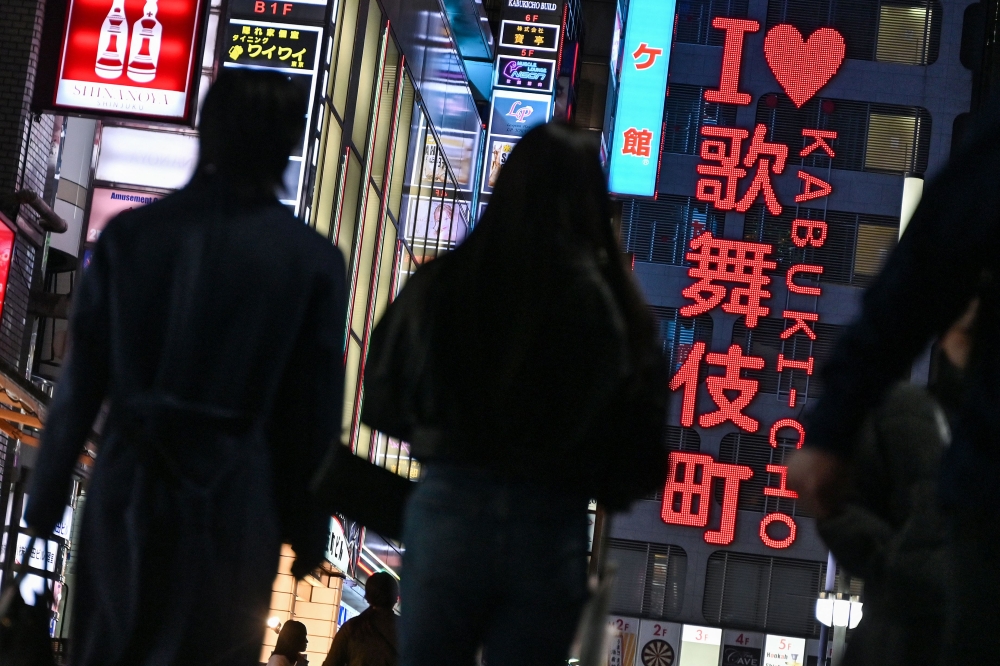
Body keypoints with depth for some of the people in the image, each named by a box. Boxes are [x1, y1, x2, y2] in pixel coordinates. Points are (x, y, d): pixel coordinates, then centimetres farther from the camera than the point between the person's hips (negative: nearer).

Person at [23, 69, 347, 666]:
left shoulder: (131, 234, -1)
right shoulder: (312, 260, -5)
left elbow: (80, 380, 2)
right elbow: (316, 414, -1)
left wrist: (47, 495, 9)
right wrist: (309, 529, 8)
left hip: (131, 488, 2)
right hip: (233, 501, -2)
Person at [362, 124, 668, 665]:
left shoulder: (440, 285, -6)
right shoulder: (613, 306, -9)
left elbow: (385, 404, 4)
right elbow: (642, 439, -5)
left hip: (448, 507, 1)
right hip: (551, 527, 0)